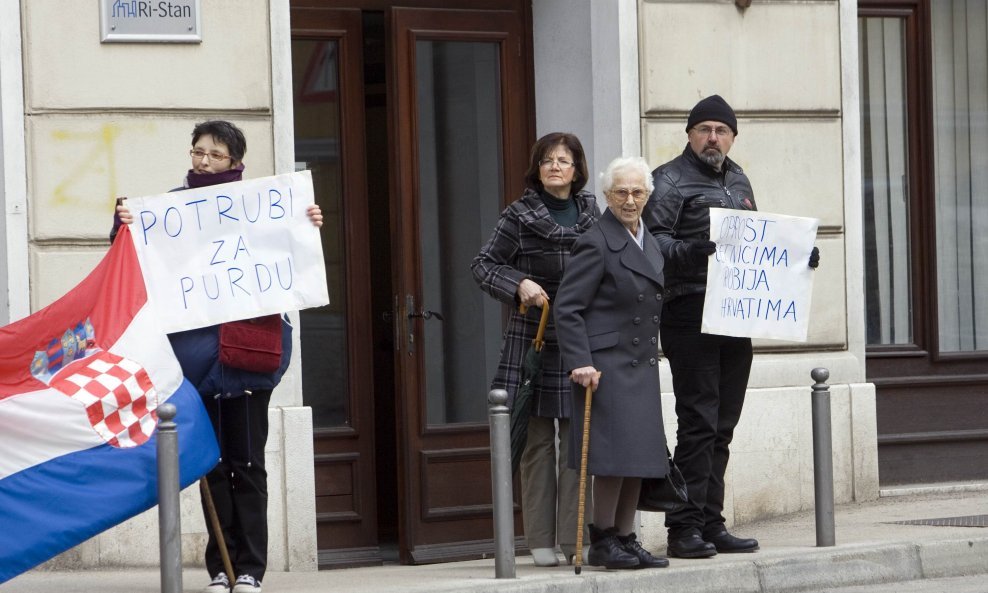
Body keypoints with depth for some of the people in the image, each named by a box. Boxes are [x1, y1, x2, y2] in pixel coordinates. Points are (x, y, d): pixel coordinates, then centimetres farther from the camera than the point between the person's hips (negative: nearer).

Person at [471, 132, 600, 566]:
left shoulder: (590, 213, 11)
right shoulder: (519, 216, -1)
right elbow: (483, 265, 1)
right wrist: (518, 284, -16)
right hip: (532, 340, -3)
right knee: (538, 441, 0)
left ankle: (573, 538, 6)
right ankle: (541, 541, 4)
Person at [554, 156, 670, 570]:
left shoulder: (648, 241, 15)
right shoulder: (597, 244, -12)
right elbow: (568, 308, -15)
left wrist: (651, 356, 19)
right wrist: (579, 362, -23)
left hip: (641, 365, 8)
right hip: (607, 363, -8)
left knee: (639, 455, 8)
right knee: (615, 453, -9)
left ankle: (626, 538, 14)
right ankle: (602, 542, 0)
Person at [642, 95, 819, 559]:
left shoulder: (737, 181, 20)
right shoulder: (670, 181, -4)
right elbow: (653, 240, -15)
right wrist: (689, 250, -32)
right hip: (690, 316, -8)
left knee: (721, 427, 10)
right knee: (698, 423, -10)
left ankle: (710, 524, 15)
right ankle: (685, 528, -7)